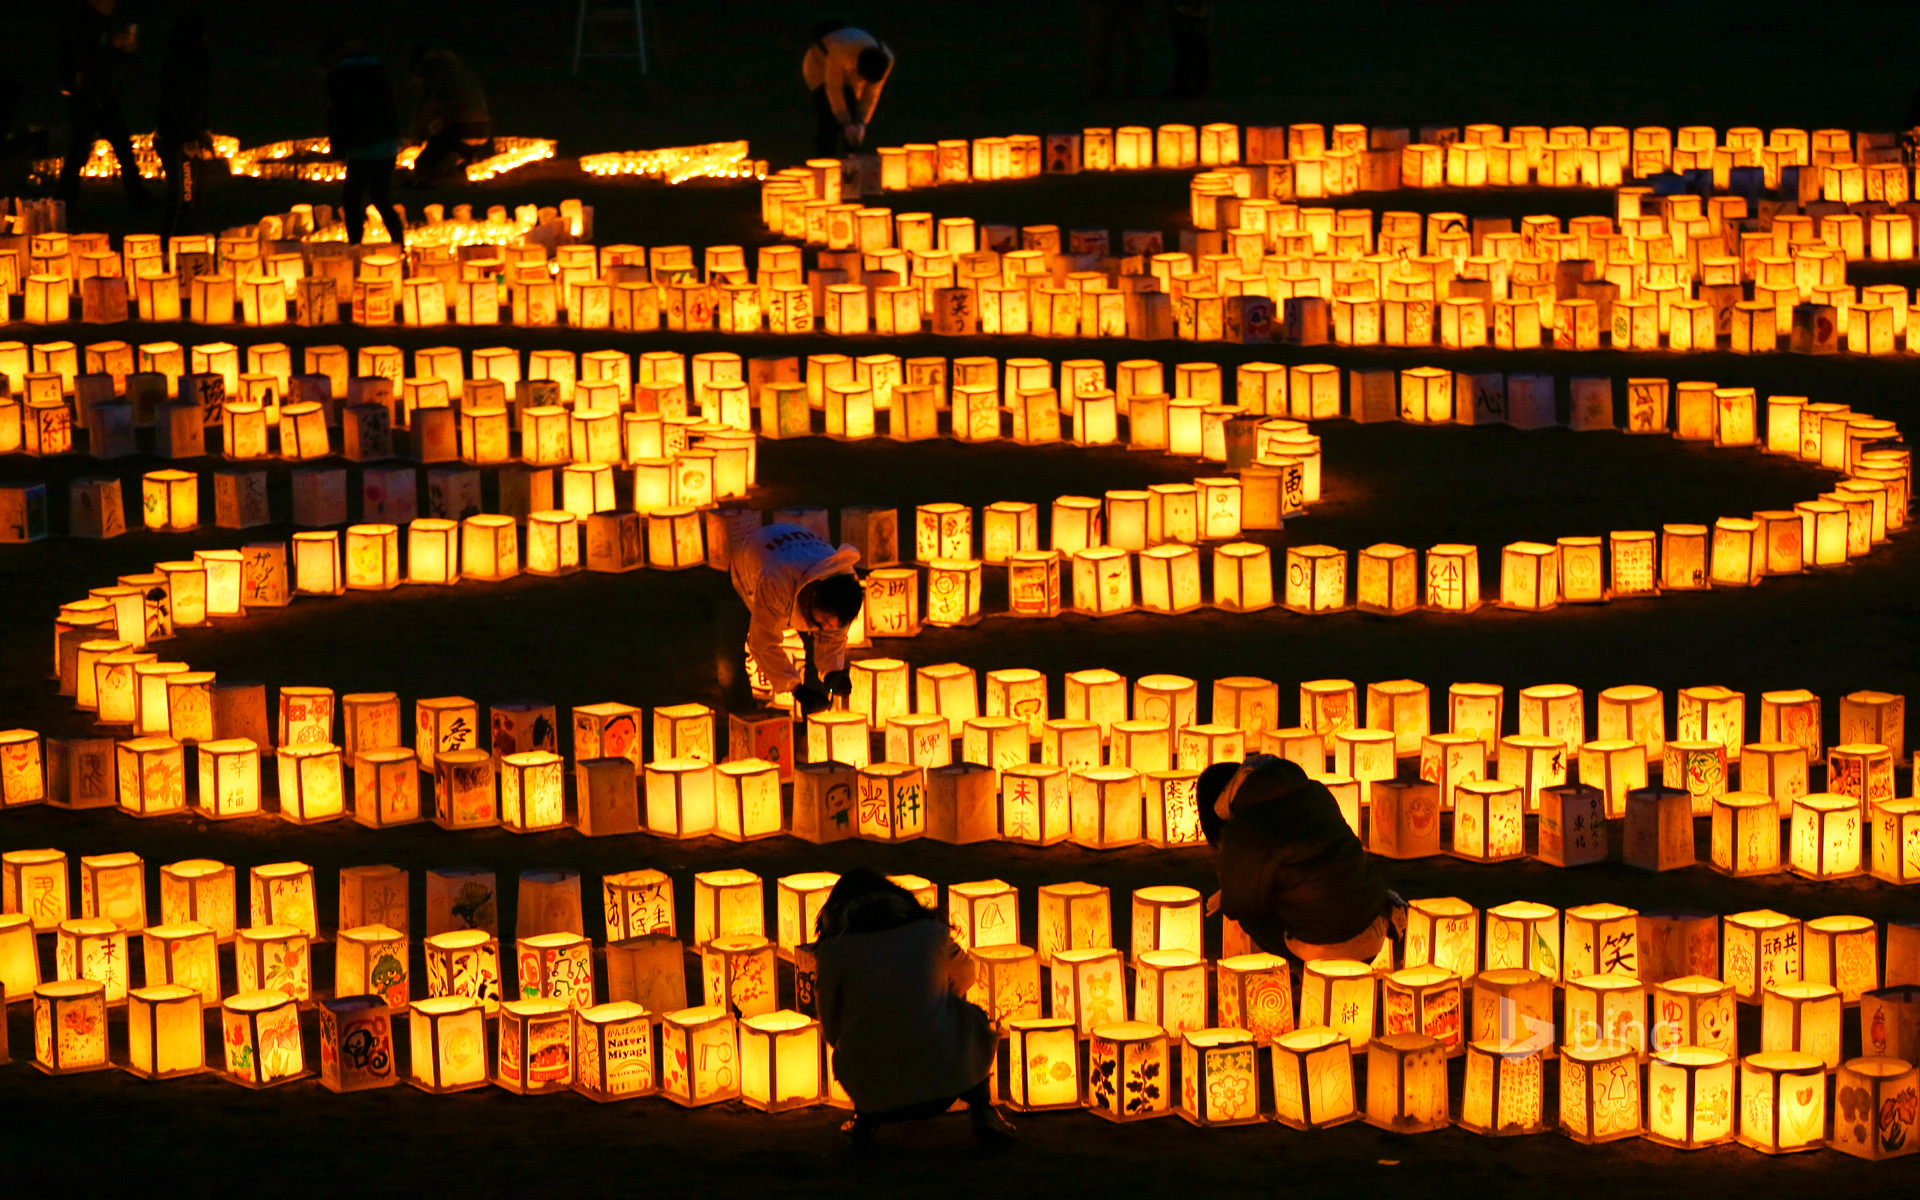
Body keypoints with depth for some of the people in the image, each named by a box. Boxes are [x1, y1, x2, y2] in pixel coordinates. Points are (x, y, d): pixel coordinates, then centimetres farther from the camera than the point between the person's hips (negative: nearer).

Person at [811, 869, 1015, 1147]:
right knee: (972, 1018, 30)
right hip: (943, 1079, -1)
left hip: (873, 1094, 1)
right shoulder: (929, 931, 8)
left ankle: (865, 1121, 19)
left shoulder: (835, 949, 4)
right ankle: (982, 1113, 15)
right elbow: (965, 976, 30)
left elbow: (831, 1030, 13)